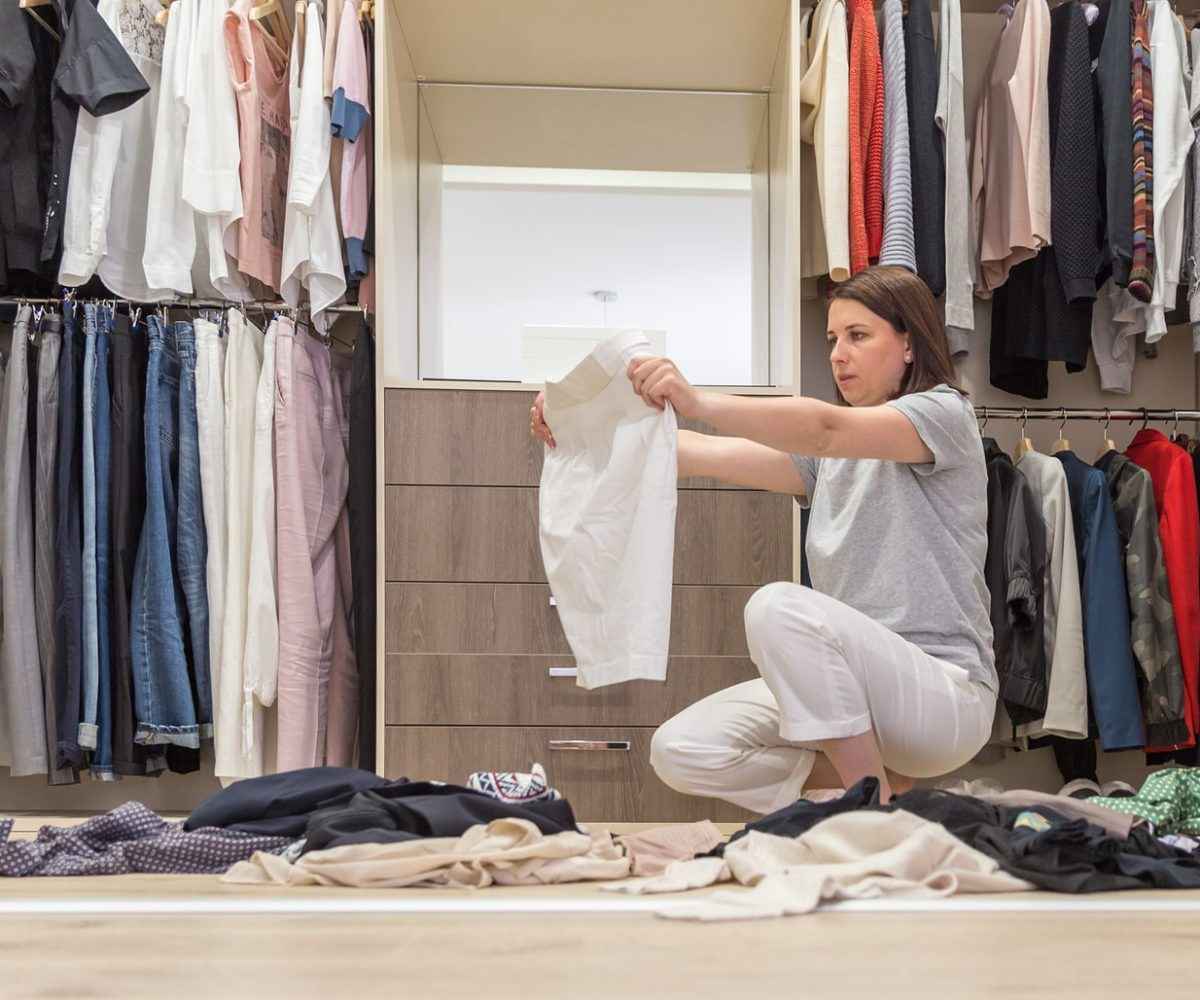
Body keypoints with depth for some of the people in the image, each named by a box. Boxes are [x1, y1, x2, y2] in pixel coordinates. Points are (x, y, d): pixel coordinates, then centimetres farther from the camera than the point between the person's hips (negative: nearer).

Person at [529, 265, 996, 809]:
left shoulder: (945, 413, -3)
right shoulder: (830, 450, 17)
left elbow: (826, 429, -25)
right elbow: (711, 456, 1)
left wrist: (698, 402, -40)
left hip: (944, 692, -7)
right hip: (853, 689, 7)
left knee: (780, 607, -33)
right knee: (679, 750, -12)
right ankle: (879, 775, -1)